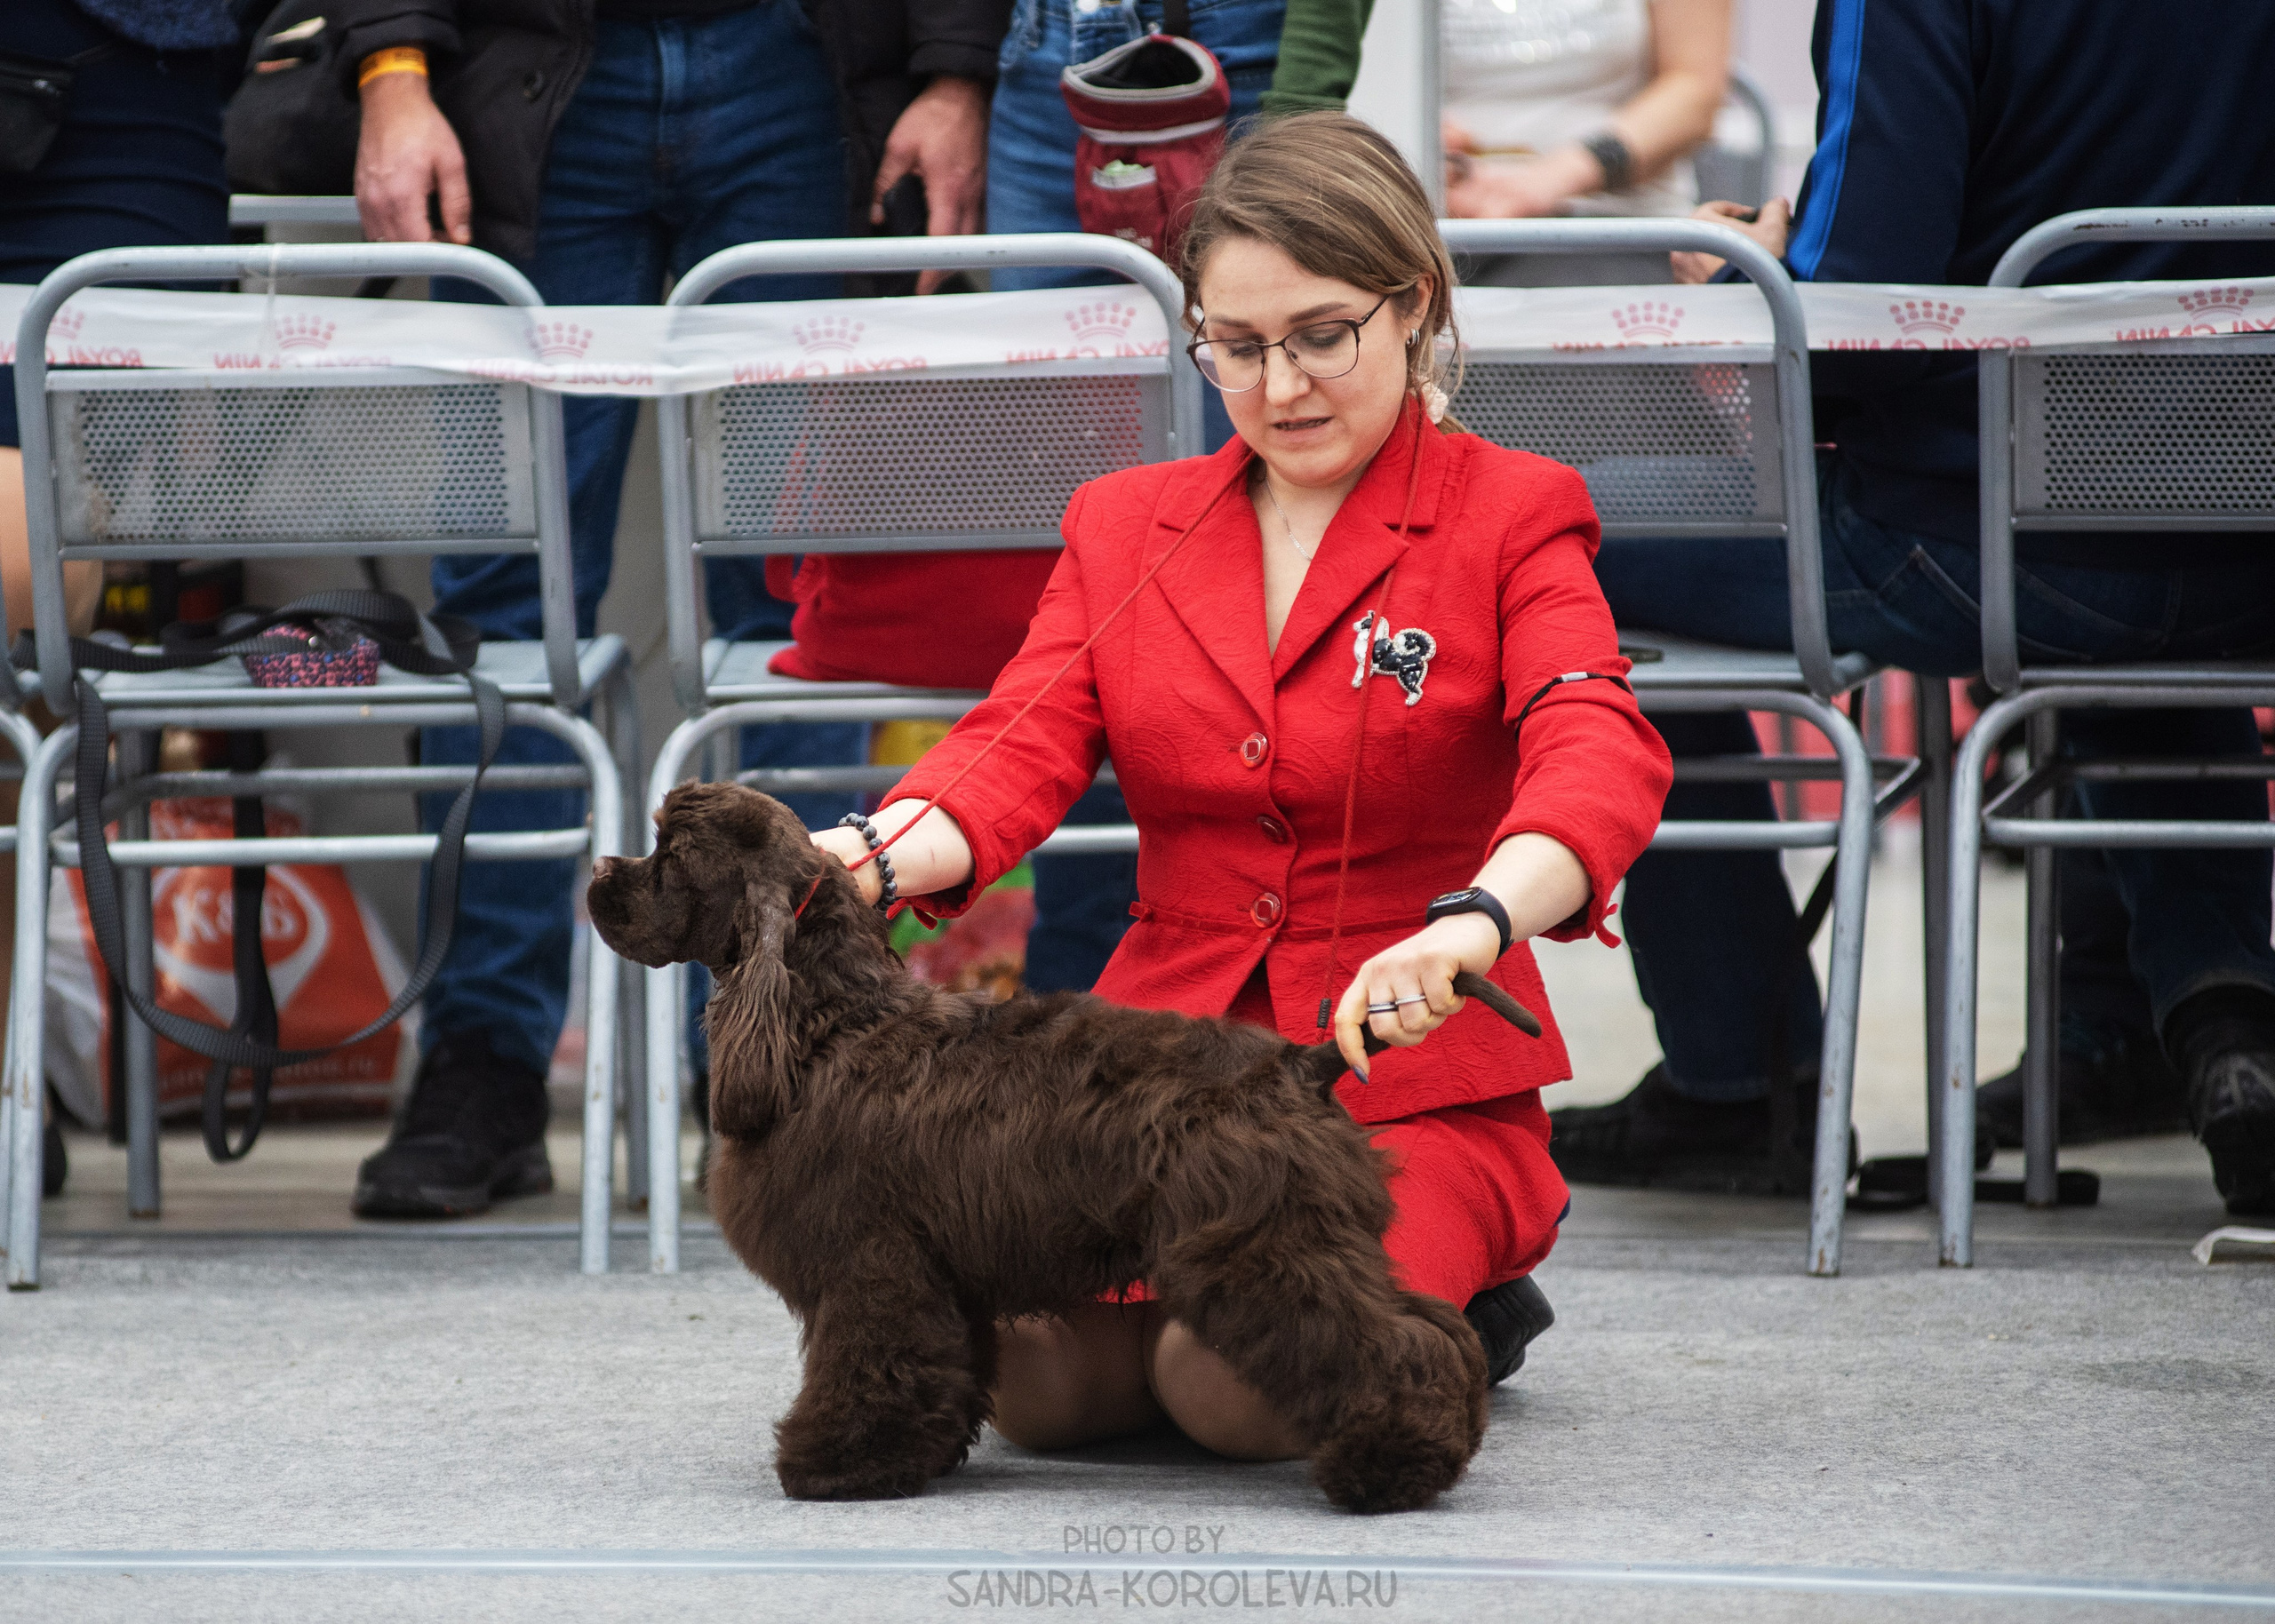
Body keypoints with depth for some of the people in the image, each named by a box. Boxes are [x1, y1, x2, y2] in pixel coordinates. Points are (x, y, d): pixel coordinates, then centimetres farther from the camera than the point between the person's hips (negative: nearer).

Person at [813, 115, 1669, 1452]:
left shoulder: (1511, 516, 0)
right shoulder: (1124, 526, 14)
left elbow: (1599, 754, -19)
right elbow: (1024, 748, -1)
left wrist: (1474, 924, -41)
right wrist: (881, 856, -26)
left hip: (1415, 1088, -4)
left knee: (1244, 1383, -30)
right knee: (1037, 1381, -23)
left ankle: (1451, 1294, 5)